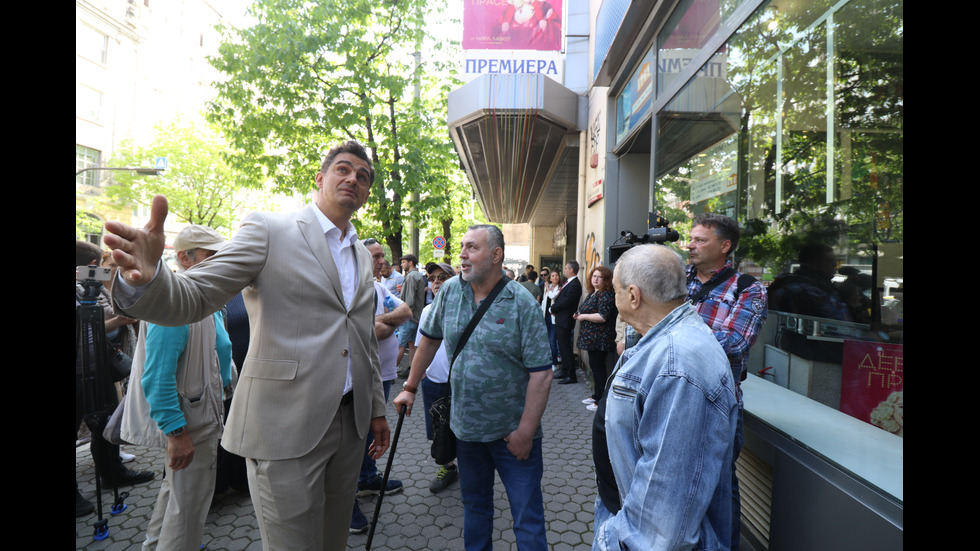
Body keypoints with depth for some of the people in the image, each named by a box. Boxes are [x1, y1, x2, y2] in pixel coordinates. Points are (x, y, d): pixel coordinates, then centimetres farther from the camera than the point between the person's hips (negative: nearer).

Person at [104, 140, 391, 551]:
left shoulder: (363, 255, 13)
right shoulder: (268, 230, -5)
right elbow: (193, 297, -14)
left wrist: (376, 407, 18)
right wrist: (145, 279, -36)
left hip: (350, 423, 6)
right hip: (287, 426, -6)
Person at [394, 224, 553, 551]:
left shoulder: (522, 303, -15)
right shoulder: (450, 291, -1)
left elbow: (541, 373, -15)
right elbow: (430, 339, 12)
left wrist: (525, 431, -16)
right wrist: (410, 387, 14)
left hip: (513, 431, -4)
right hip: (466, 427, 4)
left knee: (528, 518, 5)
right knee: (474, 505, 22)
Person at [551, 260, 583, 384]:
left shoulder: (575, 284, -19)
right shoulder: (568, 282, 13)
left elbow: (565, 302, -21)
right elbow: (560, 298, 15)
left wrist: (553, 308, -7)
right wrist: (554, 307, -3)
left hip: (565, 321, -10)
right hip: (560, 320, 10)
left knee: (566, 348, -5)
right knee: (562, 347, 18)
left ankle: (571, 376, 1)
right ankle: (564, 371, 30)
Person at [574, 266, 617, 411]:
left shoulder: (606, 295, -16)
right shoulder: (592, 293, 15)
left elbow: (603, 316, -26)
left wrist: (583, 316, -16)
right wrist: (579, 315, 10)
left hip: (599, 338, -10)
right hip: (592, 338, 10)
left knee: (598, 367, -4)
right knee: (594, 367, 16)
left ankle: (600, 401, 4)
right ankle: (595, 395, 28)